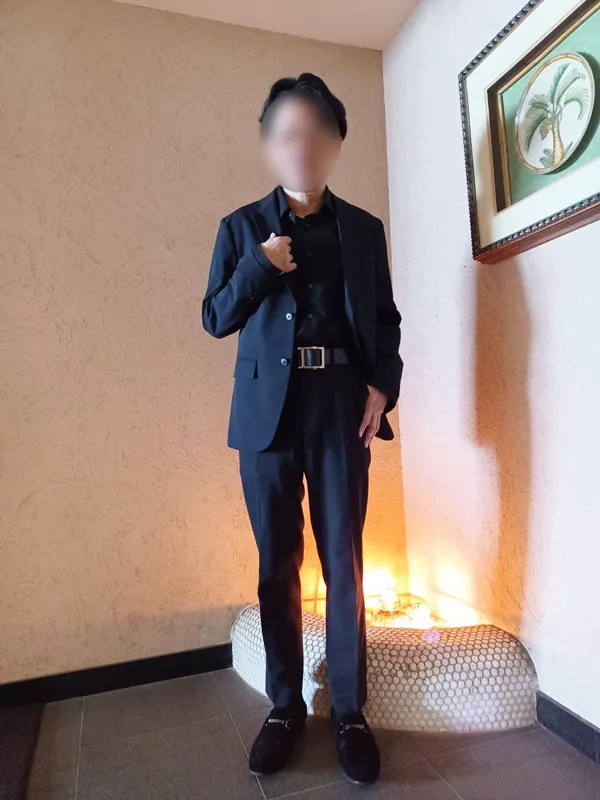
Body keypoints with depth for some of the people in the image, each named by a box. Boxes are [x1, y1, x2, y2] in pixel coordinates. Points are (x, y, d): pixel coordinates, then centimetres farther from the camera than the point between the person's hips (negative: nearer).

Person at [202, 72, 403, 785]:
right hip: (269, 410, 0)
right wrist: (259, 266, -8)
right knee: (276, 565, 8)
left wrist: (383, 386, -3)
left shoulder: (364, 229, 13)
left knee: (343, 564, 4)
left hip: (342, 409, 0)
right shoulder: (242, 227, 11)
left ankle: (349, 712, 22)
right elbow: (215, 319, 7)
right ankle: (284, 706, 26)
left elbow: (386, 320, 13)